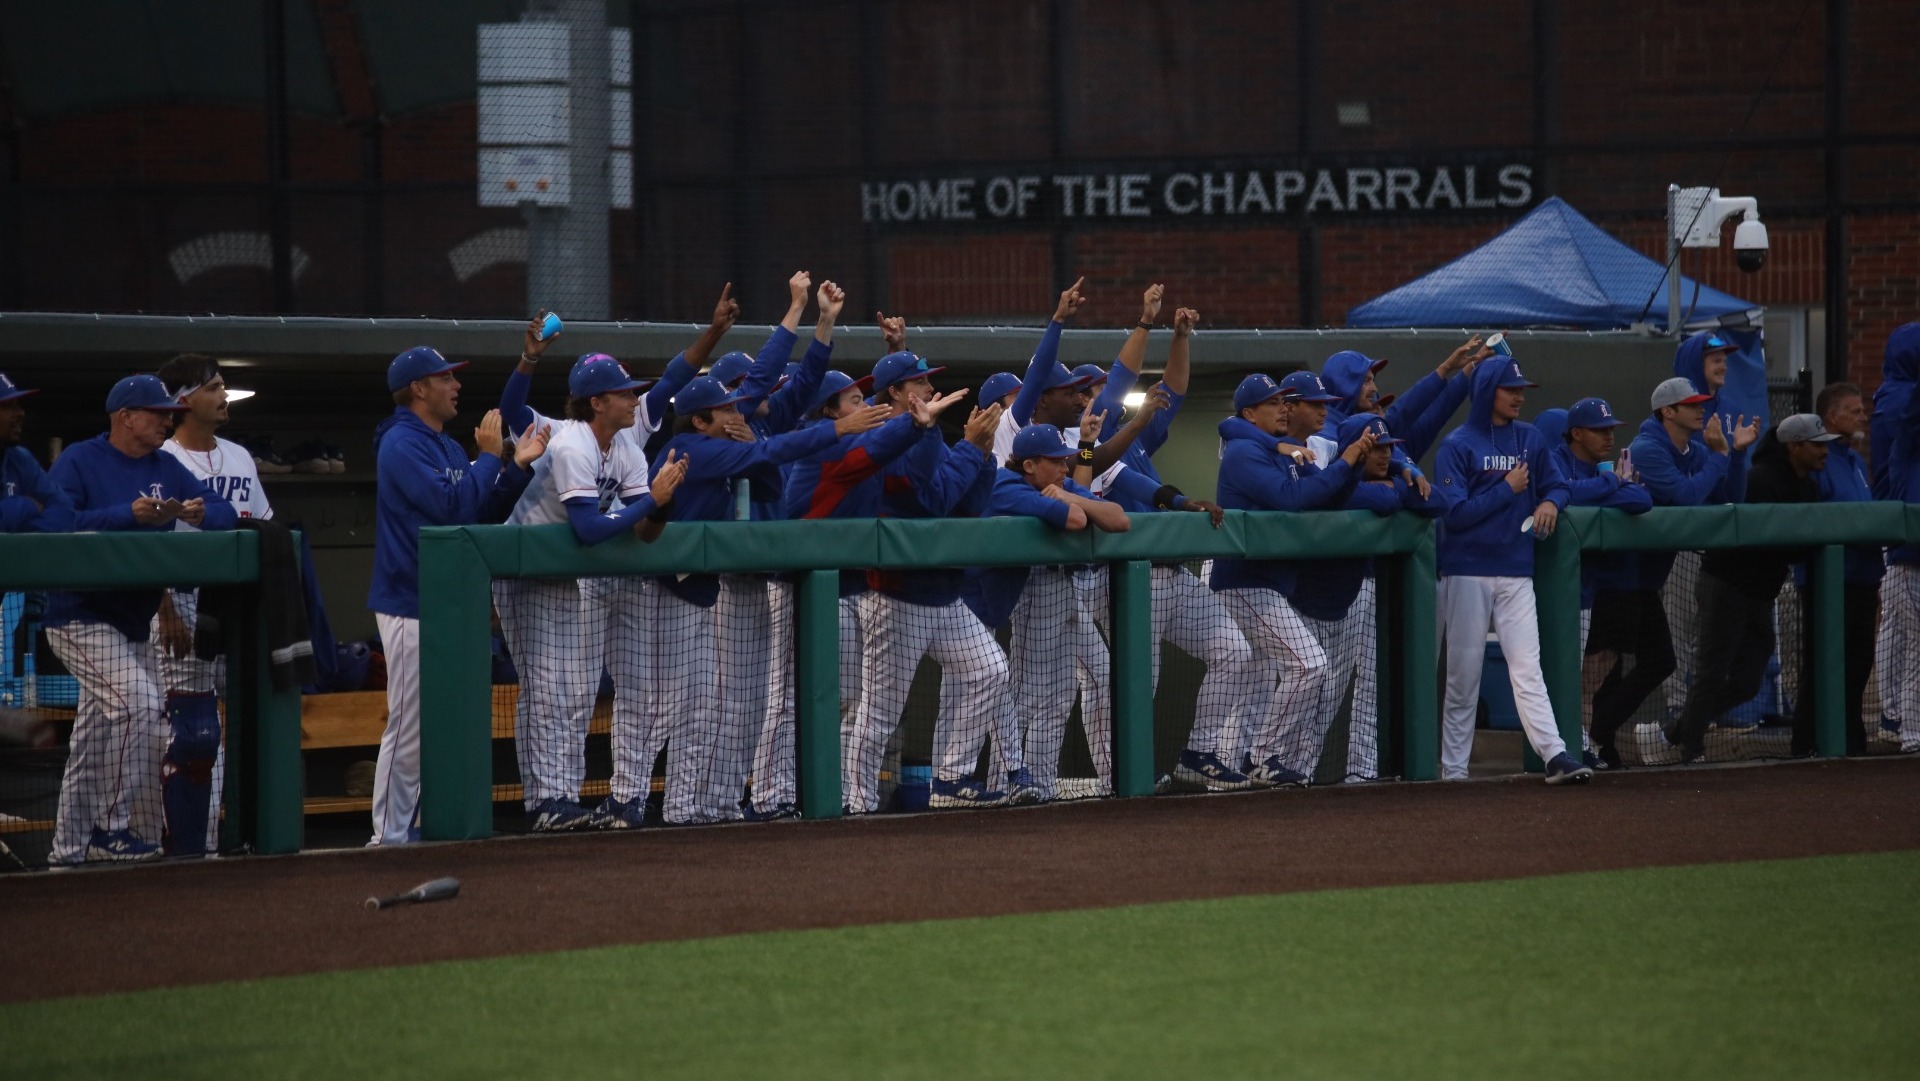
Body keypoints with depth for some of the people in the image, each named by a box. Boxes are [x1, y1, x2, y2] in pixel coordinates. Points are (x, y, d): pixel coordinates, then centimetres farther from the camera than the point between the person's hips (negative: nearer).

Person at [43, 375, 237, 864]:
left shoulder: (166, 468, 11)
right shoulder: (79, 462, -10)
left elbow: (225, 511, 9)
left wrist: (201, 514, -15)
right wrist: (130, 514, -28)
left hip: (137, 622, 8)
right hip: (81, 618, -8)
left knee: (95, 747, 12)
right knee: (140, 702, -24)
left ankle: (70, 849, 20)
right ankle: (111, 828, -15)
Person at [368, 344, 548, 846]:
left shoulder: (449, 447, 17)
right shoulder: (402, 444, -12)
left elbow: (486, 513, 15)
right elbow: (451, 507, -22)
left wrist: (518, 466, 4)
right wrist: (489, 457, -13)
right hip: (411, 606, -9)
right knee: (409, 726, -9)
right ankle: (389, 838, -6)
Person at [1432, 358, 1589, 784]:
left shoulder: (1530, 439, 10)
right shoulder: (1457, 445, -6)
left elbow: (1557, 484, 17)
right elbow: (1454, 513, -12)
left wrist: (1550, 502, -5)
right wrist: (1508, 490, -12)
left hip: (1516, 572, 3)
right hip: (1468, 572, -3)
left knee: (1527, 667, -6)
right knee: (1463, 673, 1)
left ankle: (1555, 755, -16)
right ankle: (1452, 768, 6)